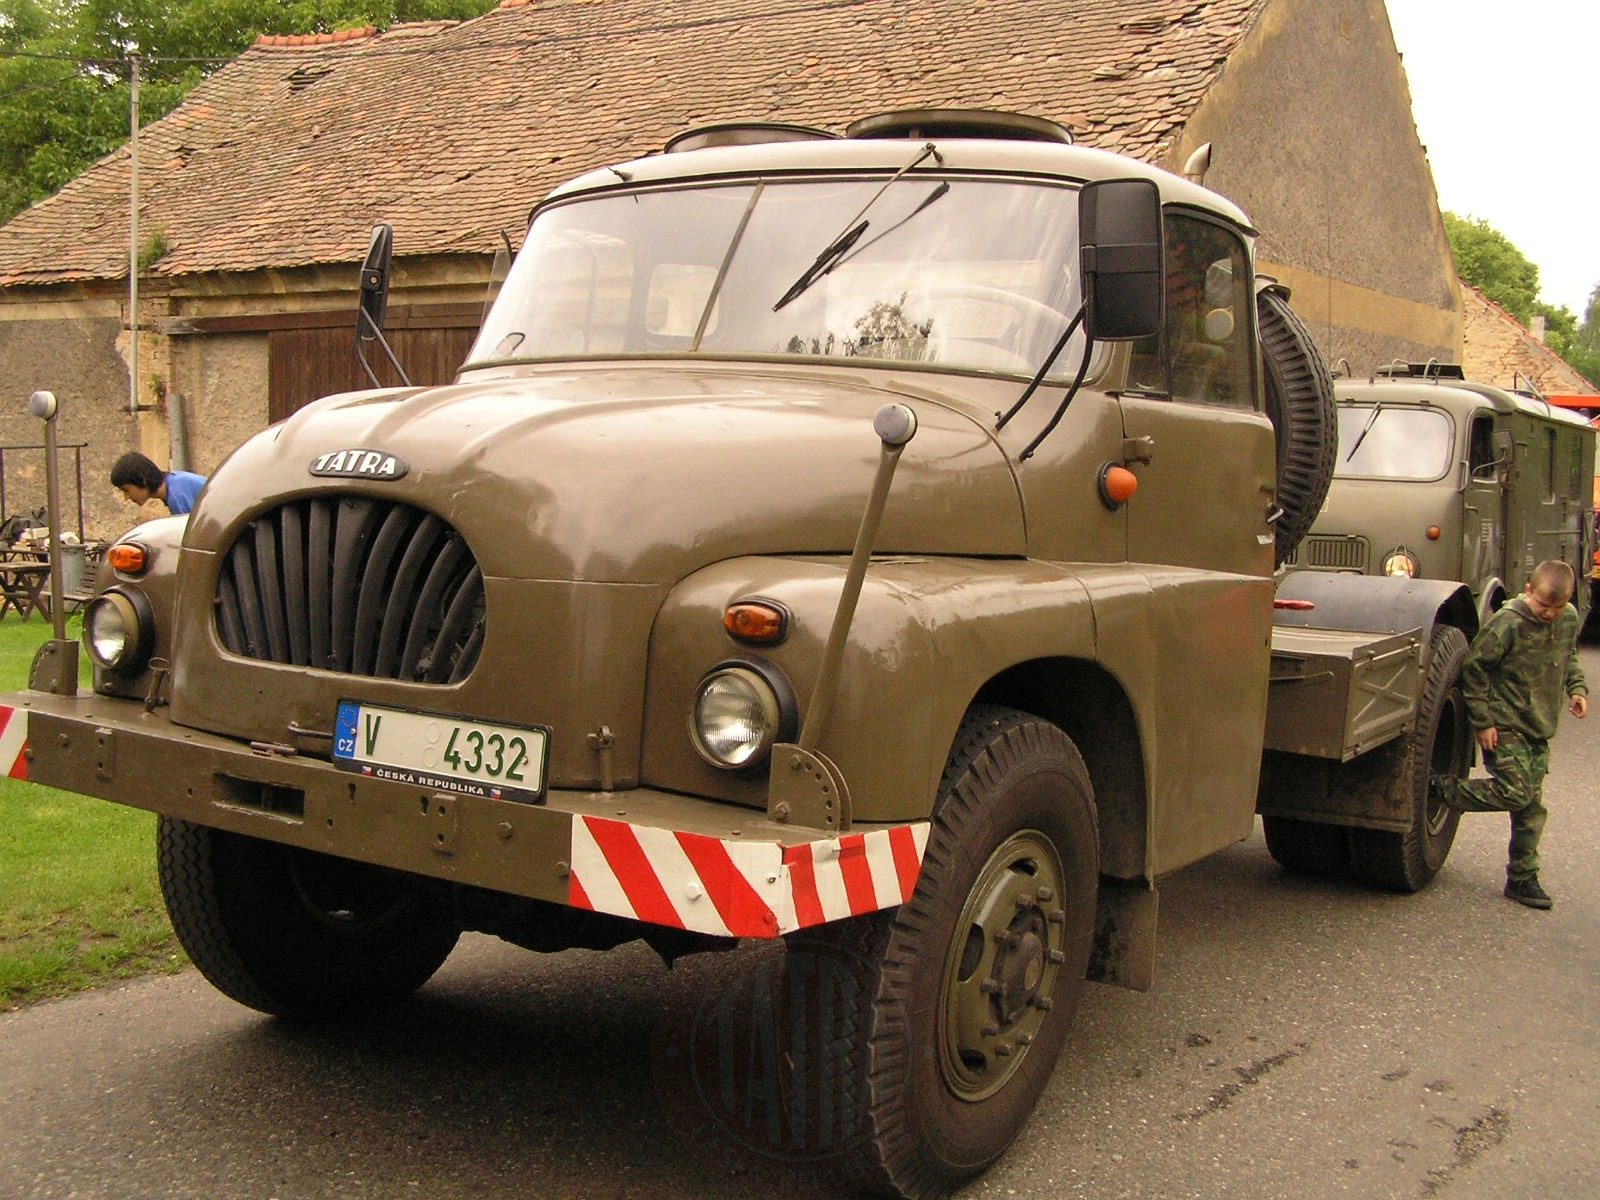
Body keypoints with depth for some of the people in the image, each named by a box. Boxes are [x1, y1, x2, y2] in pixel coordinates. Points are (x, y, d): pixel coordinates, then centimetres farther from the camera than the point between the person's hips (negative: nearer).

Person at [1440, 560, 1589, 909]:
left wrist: (1577, 687, 5)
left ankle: (1523, 878, 16)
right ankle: (1444, 790, 2)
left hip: (1539, 729, 7)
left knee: (1532, 806, 7)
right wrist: (1482, 721, -14)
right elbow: (1474, 669, -13)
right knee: (1516, 792, -17)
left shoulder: (1570, 619, 4)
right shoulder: (1508, 624, -18)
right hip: (1504, 727, -6)